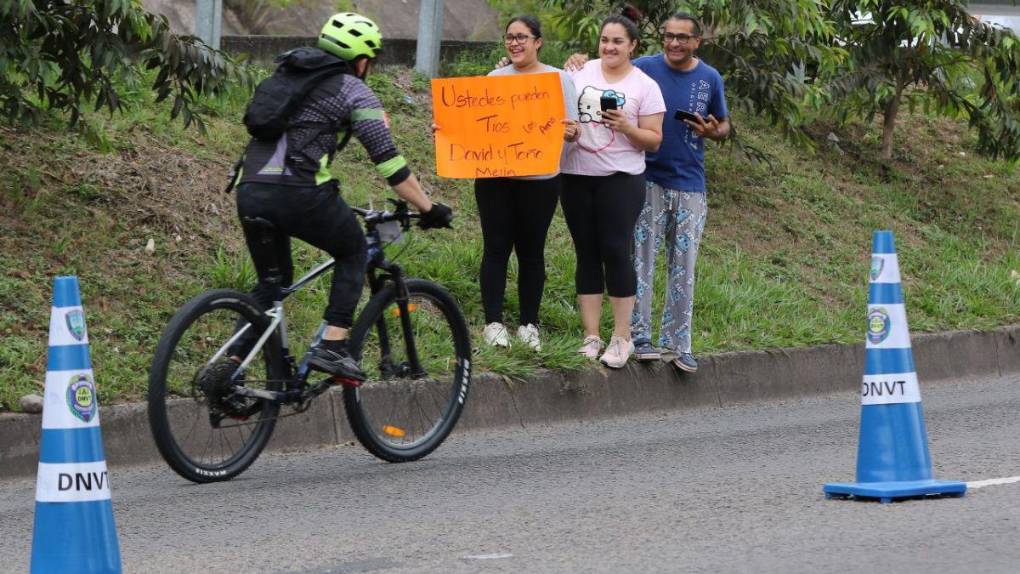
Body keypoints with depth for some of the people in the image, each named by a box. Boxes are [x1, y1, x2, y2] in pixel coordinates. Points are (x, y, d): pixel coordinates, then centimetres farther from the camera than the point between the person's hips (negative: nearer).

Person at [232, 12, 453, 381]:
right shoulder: (354, 92, 7)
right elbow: (389, 162, 2)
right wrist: (429, 208, 8)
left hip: (250, 192, 5)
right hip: (301, 193, -5)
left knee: (272, 281, 22)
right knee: (354, 253, 20)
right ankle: (331, 347, 6)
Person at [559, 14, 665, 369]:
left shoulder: (645, 86, 0)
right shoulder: (582, 72, 8)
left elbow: (654, 140, -1)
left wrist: (626, 127, -18)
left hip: (620, 179, -3)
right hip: (577, 178, 3)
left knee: (616, 253, -8)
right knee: (587, 255, 5)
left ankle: (622, 338, -1)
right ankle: (591, 337, 9)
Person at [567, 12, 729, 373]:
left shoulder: (710, 79, 6)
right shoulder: (644, 69, -2)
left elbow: (724, 125, 16)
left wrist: (713, 131, -8)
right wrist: (579, 65, -21)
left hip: (689, 184, 2)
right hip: (647, 179, -2)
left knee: (683, 267, 5)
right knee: (640, 259, -5)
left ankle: (677, 343, 11)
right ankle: (639, 337, -1)